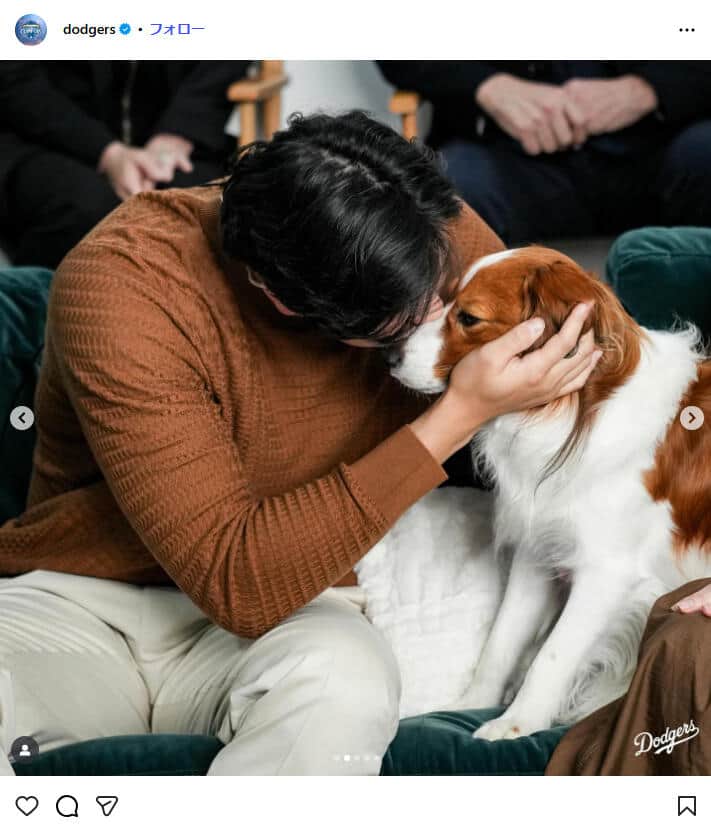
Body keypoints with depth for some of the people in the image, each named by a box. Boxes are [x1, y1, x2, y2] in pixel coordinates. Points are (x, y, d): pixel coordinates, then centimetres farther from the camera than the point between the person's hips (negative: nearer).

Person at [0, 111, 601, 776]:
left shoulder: (437, 233, -12)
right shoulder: (120, 283, -26)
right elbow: (236, 584, -30)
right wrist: (459, 415, -30)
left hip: (289, 607, 4)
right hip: (73, 604, -3)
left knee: (347, 681, -35)